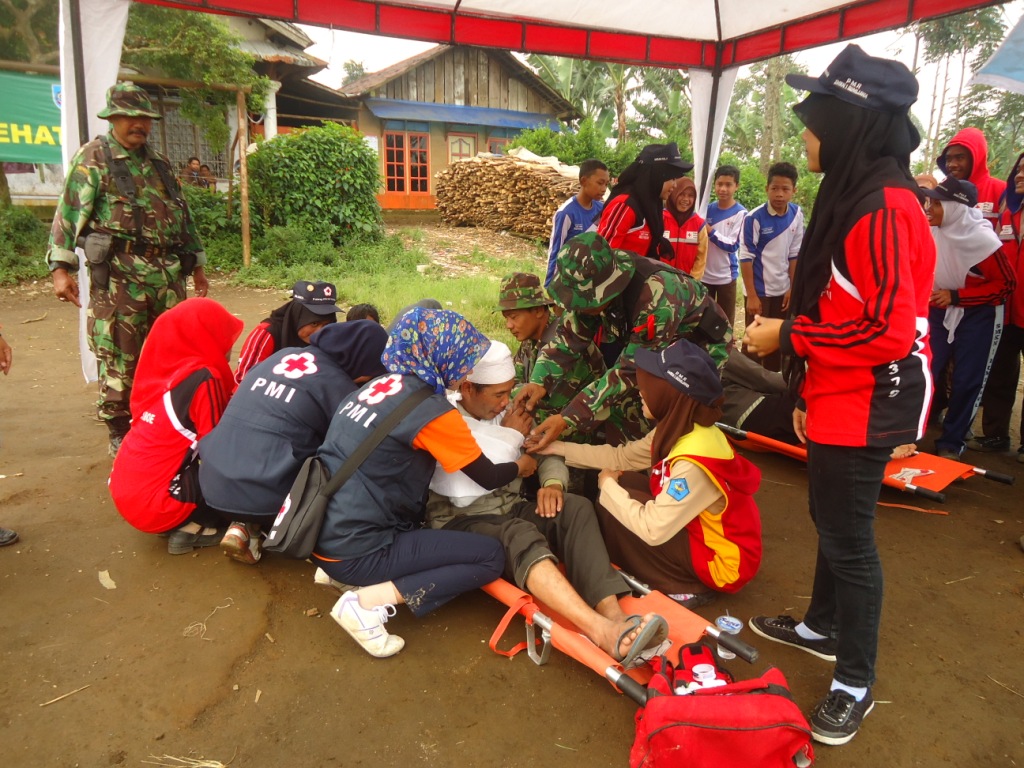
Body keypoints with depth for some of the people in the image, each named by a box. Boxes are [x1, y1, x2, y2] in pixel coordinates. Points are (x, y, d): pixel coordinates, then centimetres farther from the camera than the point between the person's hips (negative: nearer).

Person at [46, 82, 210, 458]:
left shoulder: (158, 162, 19)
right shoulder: (93, 157, 1)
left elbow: (182, 215, 24)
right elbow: (69, 212, -6)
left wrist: (196, 264, 22)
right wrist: (61, 267, -14)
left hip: (167, 273, 6)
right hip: (118, 276, -5)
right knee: (119, 360, -1)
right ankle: (120, 434, 11)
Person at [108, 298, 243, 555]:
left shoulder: (166, 368, 8)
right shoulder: (203, 378, -17)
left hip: (124, 490, 9)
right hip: (153, 504, -8)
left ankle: (184, 523, 9)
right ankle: (191, 528, -6)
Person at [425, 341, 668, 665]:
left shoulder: (505, 411, 10)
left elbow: (548, 451, 13)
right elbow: (464, 491, -22)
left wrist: (553, 481, -11)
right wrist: (511, 437, -11)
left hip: (511, 510, 6)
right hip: (460, 524, -6)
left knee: (576, 507, -22)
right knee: (521, 535, -37)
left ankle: (613, 614, -39)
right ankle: (601, 631, -53)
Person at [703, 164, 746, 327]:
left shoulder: (740, 213, -8)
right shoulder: (708, 209, 3)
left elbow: (732, 245, -15)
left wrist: (710, 231, -19)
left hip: (726, 275, -3)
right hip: (704, 274, 3)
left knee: (726, 323, 8)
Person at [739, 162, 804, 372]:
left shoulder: (797, 214, -2)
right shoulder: (754, 218, -17)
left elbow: (794, 254, 6)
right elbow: (746, 258, -15)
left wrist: (793, 287, 6)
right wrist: (751, 295, -15)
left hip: (782, 289, 5)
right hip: (760, 290, -5)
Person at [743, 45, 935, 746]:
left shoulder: (885, 207, -21)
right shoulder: (853, 195, 10)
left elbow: (889, 331, -26)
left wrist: (788, 335, -17)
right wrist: (809, 391, 17)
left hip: (864, 406, -9)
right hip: (837, 399, 9)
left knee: (849, 538, 3)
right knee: (831, 522, 22)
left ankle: (856, 684, 22)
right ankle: (823, 627, 42)